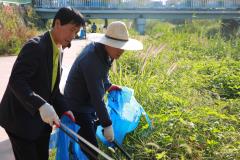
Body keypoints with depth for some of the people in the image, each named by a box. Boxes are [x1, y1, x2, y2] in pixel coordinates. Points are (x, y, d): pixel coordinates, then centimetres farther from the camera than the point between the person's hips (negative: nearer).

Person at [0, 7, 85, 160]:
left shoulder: (58, 51, 8)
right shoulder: (35, 46, -20)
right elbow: (16, 82, -29)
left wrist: (63, 109, -1)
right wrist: (41, 105, -39)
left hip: (40, 119, 8)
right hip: (20, 118, -8)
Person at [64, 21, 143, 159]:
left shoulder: (102, 50, -4)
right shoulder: (92, 60, -32)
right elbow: (97, 97, -32)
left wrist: (108, 85, 18)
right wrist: (107, 124, -29)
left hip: (88, 104, 10)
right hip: (78, 108, -9)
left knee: (87, 144, 23)